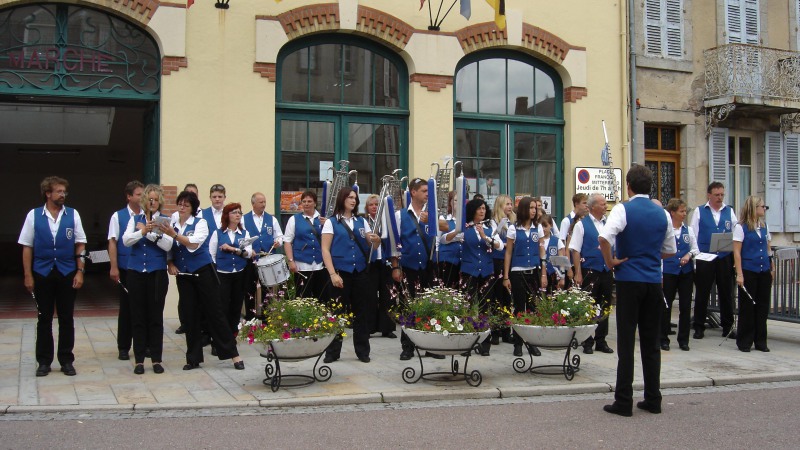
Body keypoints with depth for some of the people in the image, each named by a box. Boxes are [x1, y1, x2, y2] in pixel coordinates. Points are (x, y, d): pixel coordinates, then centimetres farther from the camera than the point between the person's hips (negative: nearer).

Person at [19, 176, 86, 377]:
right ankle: (44, 361, 18)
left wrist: (80, 272, -3)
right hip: (42, 273, 0)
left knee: (66, 319, 7)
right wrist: (28, 275, -2)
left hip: (67, 273, 1)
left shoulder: (73, 215, 1)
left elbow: (80, 245, 3)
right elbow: (27, 247, 1)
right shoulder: (33, 215, 0)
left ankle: (66, 360, 17)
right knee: (44, 319, 8)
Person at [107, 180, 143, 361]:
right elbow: (113, 242, -2)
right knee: (126, 308, 8)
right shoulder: (118, 216, 1)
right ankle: (123, 347, 17)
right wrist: (114, 267, -7)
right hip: (126, 269, -1)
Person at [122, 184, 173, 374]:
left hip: (157, 273, -1)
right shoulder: (134, 219, 8)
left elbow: (168, 245, -9)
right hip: (136, 272, 1)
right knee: (138, 316, 5)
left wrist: (149, 232, -17)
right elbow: (126, 241, -7)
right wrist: (143, 232, -23)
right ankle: (139, 360, 12)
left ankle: (156, 359, 11)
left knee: (156, 316, 3)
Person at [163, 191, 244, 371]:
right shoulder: (172, 226, 9)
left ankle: (234, 355, 2)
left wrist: (174, 235, -28)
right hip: (183, 275, 4)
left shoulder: (200, 223, -3)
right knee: (190, 316, 6)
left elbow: (194, 244, -18)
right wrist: (170, 263, -4)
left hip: (203, 273, -4)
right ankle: (193, 358, 15)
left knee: (214, 312, -3)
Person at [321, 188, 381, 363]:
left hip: (360, 273, 4)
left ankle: (362, 351, 16)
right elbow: (325, 250, -5)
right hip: (340, 272, -3)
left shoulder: (362, 222, 12)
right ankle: (332, 352, 11)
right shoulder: (331, 222, 1)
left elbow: (372, 246, 9)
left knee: (362, 312, 7)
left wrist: (377, 241, -15)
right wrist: (332, 273, -15)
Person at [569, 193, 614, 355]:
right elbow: (575, 250, -7)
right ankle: (588, 342, 12)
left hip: (607, 271, 5)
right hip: (590, 272, -4)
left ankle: (601, 341, 22)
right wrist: (578, 273, -11)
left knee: (605, 307, 11)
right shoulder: (582, 225, -4)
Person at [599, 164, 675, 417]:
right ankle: (653, 400, 16)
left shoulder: (623, 210, -9)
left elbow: (604, 238, -26)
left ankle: (624, 402, 1)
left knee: (626, 342, -2)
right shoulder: (662, 214, 8)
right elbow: (670, 251, 17)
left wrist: (610, 262, -11)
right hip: (654, 282, 5)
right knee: (651, 343, 11)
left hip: (629, 281, -5)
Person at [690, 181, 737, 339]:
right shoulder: (699, 211, 3)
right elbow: (693, 235, 1)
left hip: (725, 258, 2)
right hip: (704, 259, -2)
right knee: (702, 294, 5)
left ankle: (728, 327, 18)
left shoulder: (729, 212, 9)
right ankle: (699, 327, 13)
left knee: (726, 293, 8)